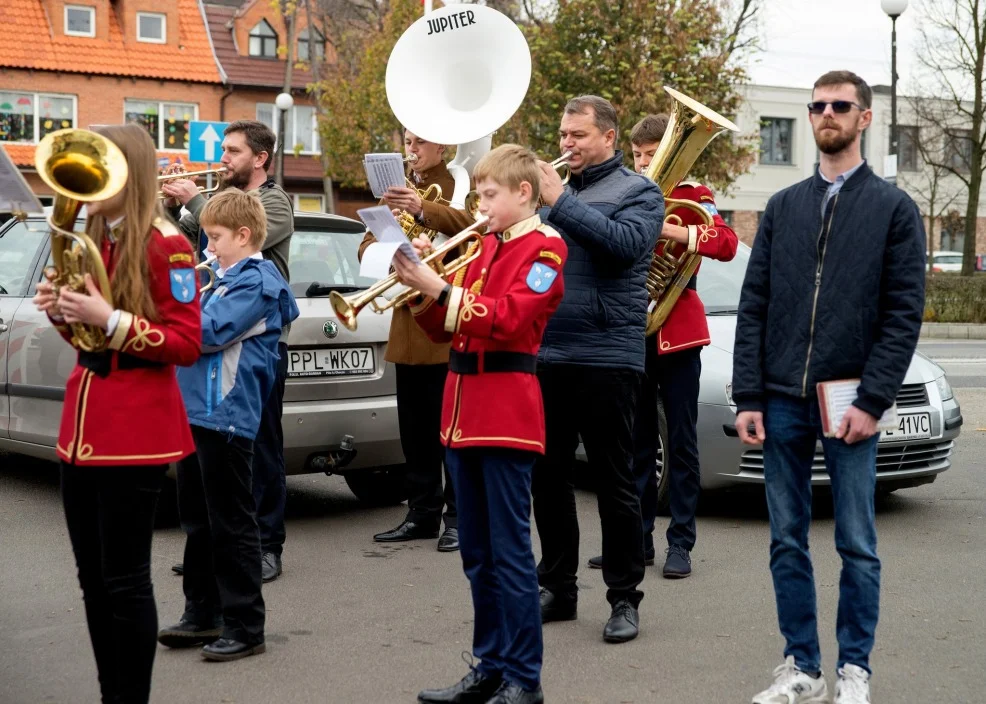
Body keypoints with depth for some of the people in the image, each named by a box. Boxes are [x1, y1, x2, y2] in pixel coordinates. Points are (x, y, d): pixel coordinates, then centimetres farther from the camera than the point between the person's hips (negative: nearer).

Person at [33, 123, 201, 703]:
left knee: (124, 578, -3)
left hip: (136, 432, -8)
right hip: (83, 426, 8)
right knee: (93, 576, 12)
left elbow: (187, 345, -15)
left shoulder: (165, 245, -11)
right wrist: (62, 313, 2)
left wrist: (110, 319, -23)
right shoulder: (93, 241, 14)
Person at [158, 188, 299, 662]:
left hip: (226, 415, -10)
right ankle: (203, 614, 27)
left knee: (231, 525, -3)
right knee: (198, 522, 16)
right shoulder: (225, 278, 17)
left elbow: (207, 331, -22)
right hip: (197, 410, 10)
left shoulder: (256, 281, -12)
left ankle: (245, 627, 4)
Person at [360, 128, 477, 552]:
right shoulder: (397, 190, 17)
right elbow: (368, 245, 9)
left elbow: (471, 223, -22)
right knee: (414, 430, 10)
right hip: (409, 325, 6)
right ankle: (422, 513, 19)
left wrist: (422, 209, -38)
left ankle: (458, 517, 5)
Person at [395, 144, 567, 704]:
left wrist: (441, 290, -21)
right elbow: (445, 327, 18)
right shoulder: (486, 246, 18)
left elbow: (509, 319, -18)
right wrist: (422, 284, 1)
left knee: (510, 551, -5)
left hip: (506, 412, -8)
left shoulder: (543, 247, -5)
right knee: (477, 553, 12)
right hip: (464, 410, 8)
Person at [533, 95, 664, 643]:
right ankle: (558, 588, 23)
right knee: (548, 477, 10)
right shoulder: (555, 189, 18)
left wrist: (560, 202, -17)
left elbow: (625, 243, -19)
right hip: (546, 355, 6)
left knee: (616, 482, 1)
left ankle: (625, 599, 11)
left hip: (607, 356, -6)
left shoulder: (638, 191, 1)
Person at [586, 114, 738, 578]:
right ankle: (637, 539, 15)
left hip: (676, 332, -4)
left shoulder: (692, 196, 0)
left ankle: (681, 543, 5)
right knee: (637, 443, 9)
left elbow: (727, 243, -16)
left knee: (681, 442, 1)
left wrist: (674, 231, -27)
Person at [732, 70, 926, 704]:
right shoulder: (783, 207, 12)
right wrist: (748, 397, 0)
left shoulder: (893, 207, 2)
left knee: (856, 545, 3)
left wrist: (873, 401, -13)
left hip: (849, 402, -3)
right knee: (787, 542, 7)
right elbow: (754, 306, 8)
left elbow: (904, 312, -4)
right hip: (783, 400, 3)